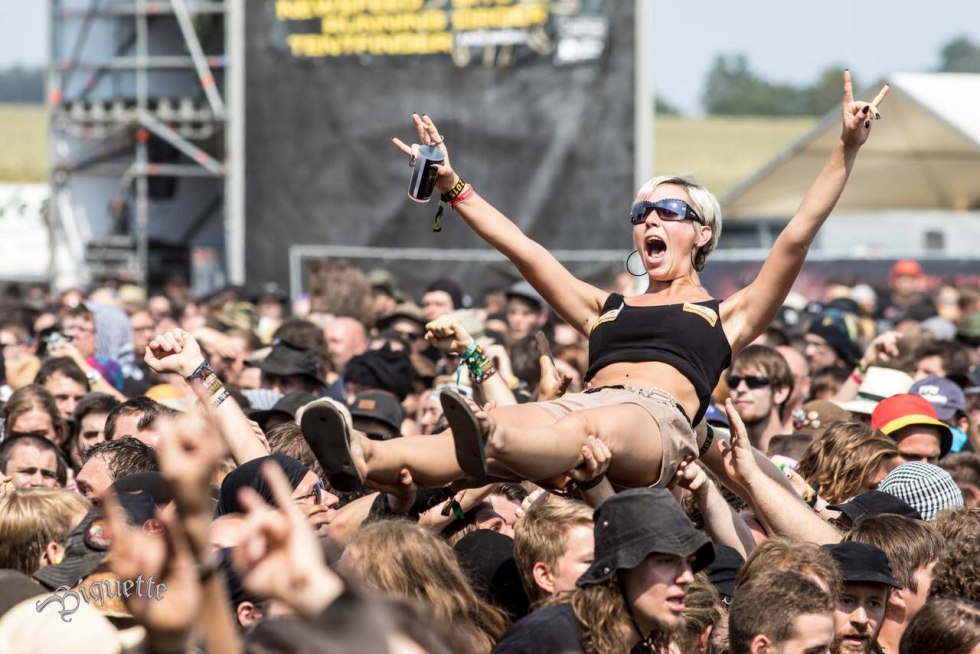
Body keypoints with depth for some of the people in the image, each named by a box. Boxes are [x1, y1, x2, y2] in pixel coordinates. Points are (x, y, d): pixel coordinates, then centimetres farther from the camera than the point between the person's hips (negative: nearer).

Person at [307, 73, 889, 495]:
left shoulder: (727, 314, 27)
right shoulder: (606, 308, 39)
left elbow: (797, 237, 16)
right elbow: (521, 248, 36)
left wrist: (848, 150, 8)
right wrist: (452, 187, 32)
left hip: (658, 418, -3)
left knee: (585, 428, -41)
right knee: (505, 425, -33)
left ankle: (489, 441, -75)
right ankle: (361, 460, -63)